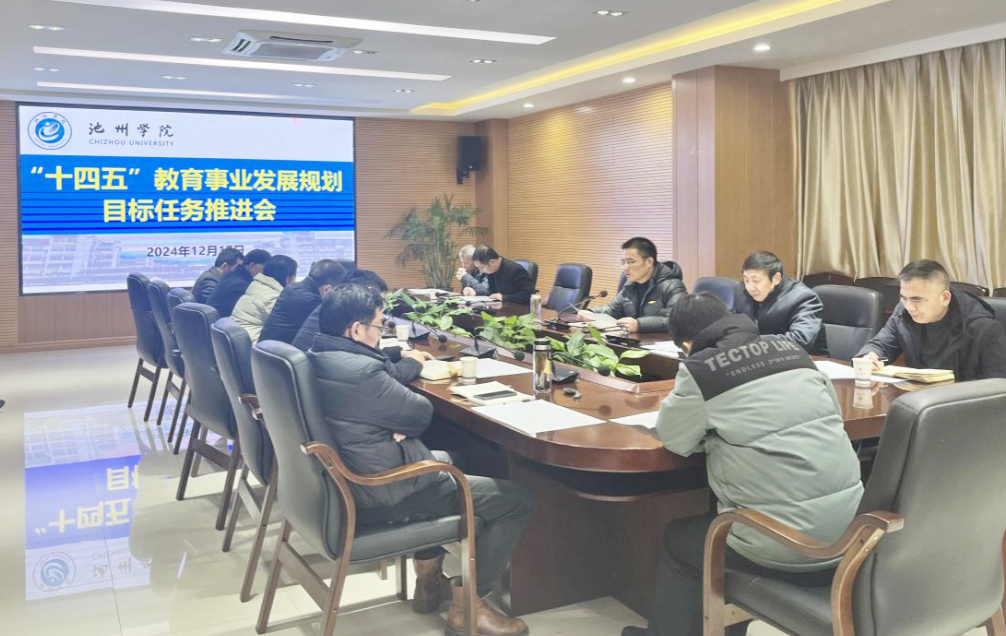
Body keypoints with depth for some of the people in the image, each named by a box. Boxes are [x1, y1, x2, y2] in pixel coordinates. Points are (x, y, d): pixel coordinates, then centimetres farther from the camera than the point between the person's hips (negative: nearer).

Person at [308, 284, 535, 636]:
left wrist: (408, 365, -3)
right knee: (517, 500, -3)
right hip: (378, 494, -11)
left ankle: (428, 577, 36)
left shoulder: (316, 358, 2)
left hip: (344, 481, 11)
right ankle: (467, 606, 9)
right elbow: (421, 414, -14)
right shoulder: (361, 371, -28)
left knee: (446, 461, 36)